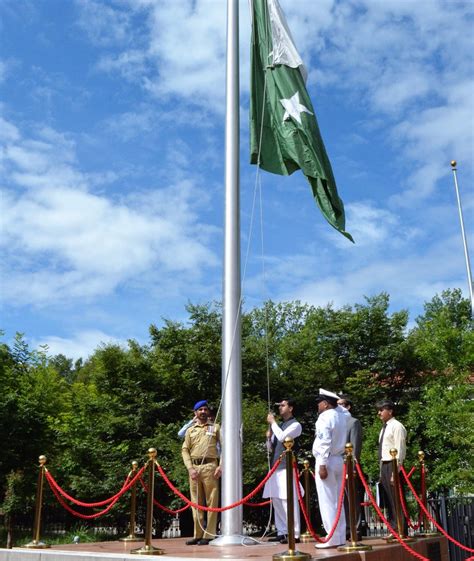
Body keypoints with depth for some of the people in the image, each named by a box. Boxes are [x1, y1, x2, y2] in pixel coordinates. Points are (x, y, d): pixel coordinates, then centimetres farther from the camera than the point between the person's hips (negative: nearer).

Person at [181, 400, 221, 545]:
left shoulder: (215, 427, 10)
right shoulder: (190, 430, 16)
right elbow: (184, 450, 10)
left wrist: (220, 466, -10)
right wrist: (190, 468, -4)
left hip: (209, 466, -3)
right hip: (194, 467, 3)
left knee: (211, 501, -4)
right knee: (196, 502, 7)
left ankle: (209, 535, 0)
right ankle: (198, 535, 14)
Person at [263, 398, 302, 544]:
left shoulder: (295, 425, -3)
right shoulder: (278, 425, 18)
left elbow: (282, 437, -20)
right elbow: (270, 448, 21)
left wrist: (272, 422, -9)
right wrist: (268, 437, 1)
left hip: (286, 468, -8)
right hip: (275, 468, 8)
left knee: (289, 501, -9)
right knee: (277, 502, 9)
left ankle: (294, 534, -5)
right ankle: (282, 532, 17)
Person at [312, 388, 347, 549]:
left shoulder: (324, 417, -14)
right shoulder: (342, 415, 9)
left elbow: (324, 443, -21)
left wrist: (322, 465, -21)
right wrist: (335, 402, 21)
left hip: (327, 461, -8)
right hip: (338, 460, 8)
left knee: (327, 502, -5)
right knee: (337, 501, 11)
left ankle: (333, 539, -4)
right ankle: (340, 537, 14)